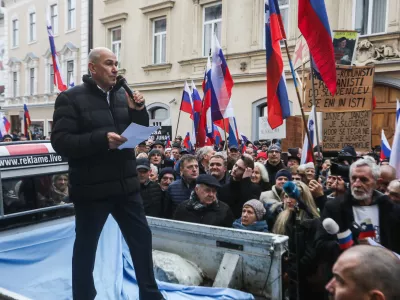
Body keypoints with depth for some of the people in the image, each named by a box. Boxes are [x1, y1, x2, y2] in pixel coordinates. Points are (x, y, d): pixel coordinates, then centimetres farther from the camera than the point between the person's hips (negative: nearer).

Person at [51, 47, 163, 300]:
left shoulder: (123, 95, 8)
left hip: (126, 185, 5)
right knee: (86, 246, 11)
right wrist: (101, 139, -25)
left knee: (142, 238, 13)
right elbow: (60, 141, -16)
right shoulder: (71, 98, -7)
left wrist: (138, 111, -6)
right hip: (92, 188, -5)